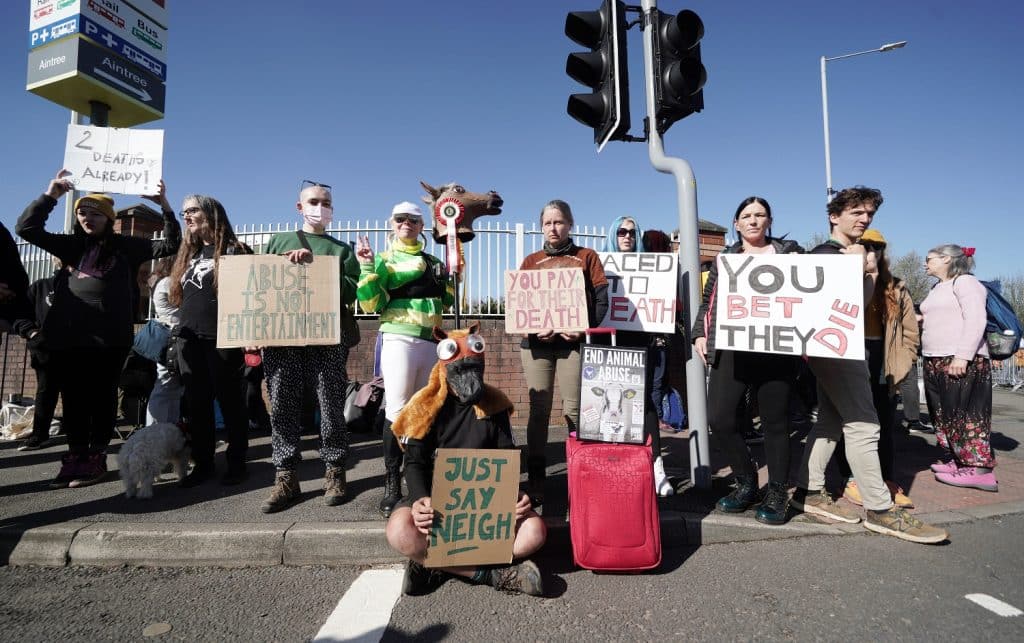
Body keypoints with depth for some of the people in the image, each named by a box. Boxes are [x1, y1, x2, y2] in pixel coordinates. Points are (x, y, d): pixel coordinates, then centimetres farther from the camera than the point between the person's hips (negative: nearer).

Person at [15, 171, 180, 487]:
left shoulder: (124, 246, 6)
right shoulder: (71, 245, 15)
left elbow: (170, 245, 3)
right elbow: (26, 228, 14)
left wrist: (164, 206, -7)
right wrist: (50, 195, 5)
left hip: (108, 336, -4)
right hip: (66, 335, 4)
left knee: (101, 397, 3)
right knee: (72, 397, 9)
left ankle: (96, 458, 12)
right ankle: (75, 456, 20)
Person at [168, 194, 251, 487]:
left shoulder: (234, 250, -5)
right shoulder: (189, 253, 18)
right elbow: (181, 296, 23)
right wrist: (181, 332, 18)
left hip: (222, 339, -7)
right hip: (190, 339, 7)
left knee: (229, 401, 2)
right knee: (196, 404, 9)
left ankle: (236, 463, 12)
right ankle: (203, 463, 19)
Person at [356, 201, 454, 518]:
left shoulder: (434, 262, 18)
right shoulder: (383, 260, 3)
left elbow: (446, 301, 26)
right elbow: (371, 305, -7)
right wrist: (367, 269, -16)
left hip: (432, 342, 5)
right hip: (400, 340, -5)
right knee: (397, 411, -8)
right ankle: (392, 485, 0)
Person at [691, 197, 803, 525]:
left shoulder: (789, 251, 12)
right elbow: (708, 301, 17)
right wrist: (700, 334, 5)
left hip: (775, 350, -2)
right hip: (730, 349, 2)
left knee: (774, 422, 5)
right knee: (720, 418, -5)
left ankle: (777, 494, 21)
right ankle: (746, 482, 18)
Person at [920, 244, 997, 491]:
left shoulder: (965, 282, -4)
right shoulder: (938, 289, 22)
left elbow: (976, 320, -15)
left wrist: (962, 355, -23)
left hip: (962, 362, -9)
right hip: (936, 362, 9)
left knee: (964, 414, -9)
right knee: (944, 415, 9)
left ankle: (980, 469, -5)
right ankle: (959, 461, 16)